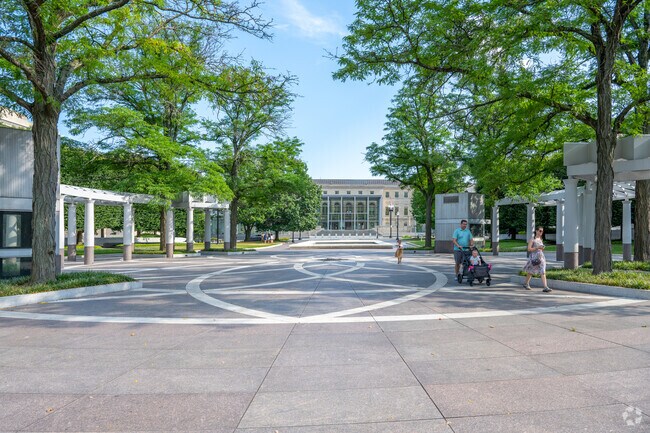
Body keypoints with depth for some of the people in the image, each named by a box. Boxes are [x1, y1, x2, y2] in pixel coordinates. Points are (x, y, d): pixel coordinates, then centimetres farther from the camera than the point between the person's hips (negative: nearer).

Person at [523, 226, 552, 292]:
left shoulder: (541, 239, 12)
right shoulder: (532, 239, -6)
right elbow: (529, 249, -13)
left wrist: (542, 248, 2)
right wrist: (537, 247, -21)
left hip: (541, 257, 5)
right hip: (533, 257, -5)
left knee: (543, 272, -9)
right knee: (530, 272, 10)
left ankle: (546, 287, -12)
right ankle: (526, 284, 31)